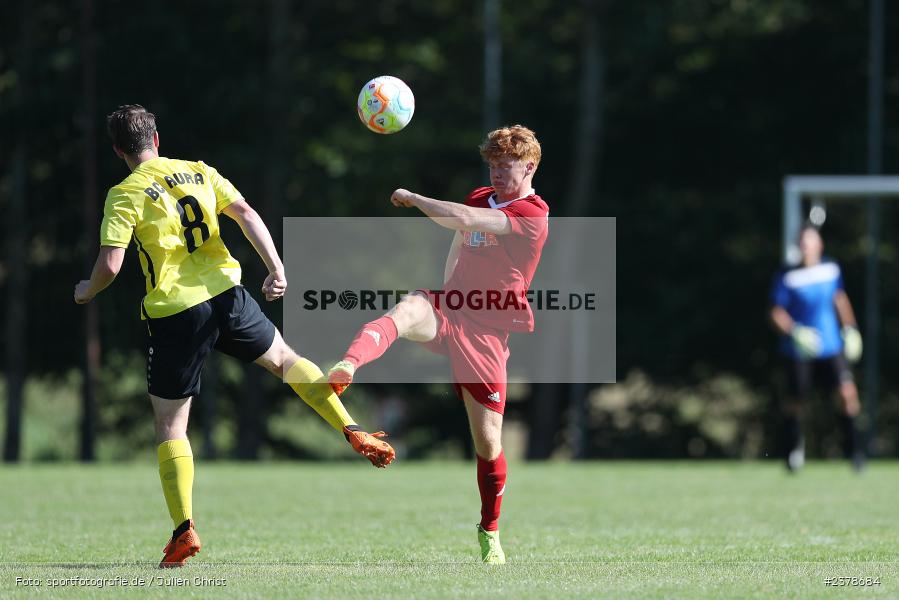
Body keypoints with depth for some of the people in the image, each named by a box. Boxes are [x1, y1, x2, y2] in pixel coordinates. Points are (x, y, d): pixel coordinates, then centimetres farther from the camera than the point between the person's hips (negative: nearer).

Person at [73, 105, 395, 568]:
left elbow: (110, 265, -12)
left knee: (170, 424, 5)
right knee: (285, 359, 28)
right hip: (227, 296, 4)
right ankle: (354, 434, 19)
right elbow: (245, 213, -1)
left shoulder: (125, 195, -6)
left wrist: (87, 292, 8)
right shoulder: (198, 172, 7)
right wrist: (275, 268, -3)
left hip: (174, 314, -4)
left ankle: (184, 529, -3)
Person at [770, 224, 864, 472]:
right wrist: (793, 332, -24)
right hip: (799, 350, -2)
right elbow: (777, 313, -9)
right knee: (795, 402, 6)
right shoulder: (788, 277, -11)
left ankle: (853, 448, 2)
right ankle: (794, 448, 31)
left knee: (847, 393, -12)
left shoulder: (832, 270, 2)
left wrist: (850, 328, 16)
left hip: (831, 347, 2)